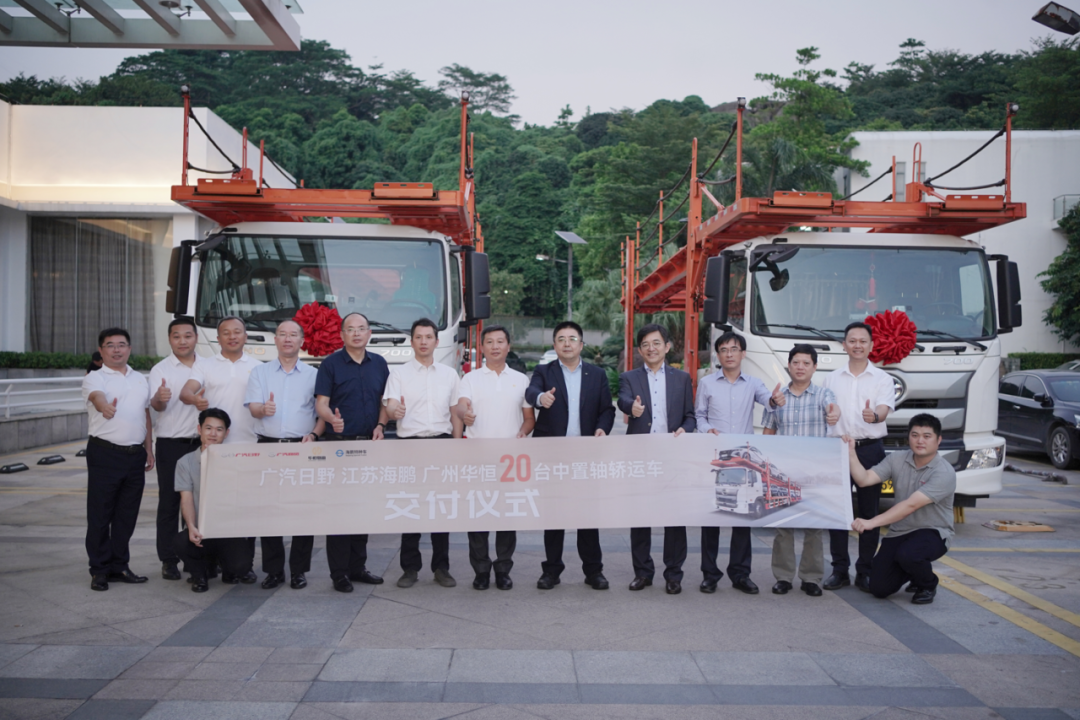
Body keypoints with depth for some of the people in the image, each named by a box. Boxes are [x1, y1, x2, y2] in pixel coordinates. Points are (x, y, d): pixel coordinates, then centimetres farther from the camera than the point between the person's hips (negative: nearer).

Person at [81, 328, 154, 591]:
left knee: (127, 515, 10)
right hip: (105, 453, -5)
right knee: (100, 514, 0)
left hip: (135, 454, 5)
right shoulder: (95, 378, -3)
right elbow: (97, 395, -26)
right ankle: (99, 570, 10)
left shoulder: (140, 380, 15)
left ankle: (119, 566, 20)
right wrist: (105, 406, -49)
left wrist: (149, 449, 16)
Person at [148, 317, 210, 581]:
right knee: (169, 502, 2)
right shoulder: (160, 370, -2)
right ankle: (168, 560, 10)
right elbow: (156, 405, -15)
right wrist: (159, 398, -37)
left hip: (202, 442, 3)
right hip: (171, 444, -2)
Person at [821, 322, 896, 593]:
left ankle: (865, 571, 9)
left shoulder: (882, 378, 7)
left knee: (869, 511, 1)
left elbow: (884, 409, -11)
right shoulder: (831, 379, 14)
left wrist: (874, 415, -34)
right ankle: (839, 569, 10)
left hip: (870, 449, -2)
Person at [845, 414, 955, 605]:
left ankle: (928, 584, -2)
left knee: (907, 554, -38)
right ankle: (913, 571, 27)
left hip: (932, 533, -5)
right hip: (899, 532, 5)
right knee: (879, 588, -6)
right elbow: (864, 479, -8)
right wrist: (851, 453, -21)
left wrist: (871, 522, -35)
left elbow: (911, 505, -28)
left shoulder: (944, 473, -19)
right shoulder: (897, 459, -1)